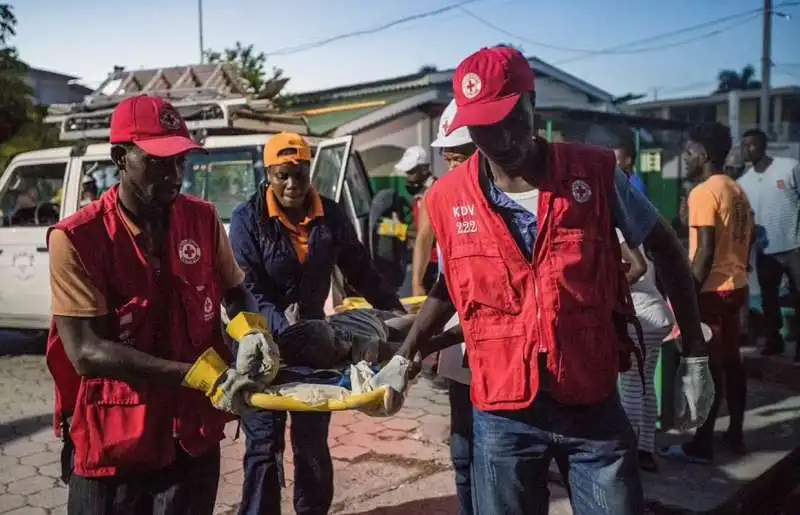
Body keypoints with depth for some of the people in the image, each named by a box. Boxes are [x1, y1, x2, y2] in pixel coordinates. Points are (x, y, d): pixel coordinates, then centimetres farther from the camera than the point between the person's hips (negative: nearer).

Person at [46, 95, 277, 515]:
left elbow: (235, 293, 13)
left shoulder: (203, 220, -1)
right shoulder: (76, 239, -14)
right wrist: (203, 376, -27)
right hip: (112, 442, -3)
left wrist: (249, 333, -11)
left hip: (195, 435, 3)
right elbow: (87, 351, -20)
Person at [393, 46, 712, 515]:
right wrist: (405, 356, 5)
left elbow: (666, 250, 4)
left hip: (593, 403, 0)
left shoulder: (595, 173, -7)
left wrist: (695, 353, 3)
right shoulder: (448, 199, -4)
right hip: (502, 413, 1)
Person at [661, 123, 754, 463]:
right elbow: (746, 241, 15)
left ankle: (701, 445, 6)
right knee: (731, 362, 16)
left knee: (707, 367, -2)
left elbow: (705, 251, -21)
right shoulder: (737, 190, 11)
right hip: (736, 287, 9)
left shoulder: (703, 192, -16)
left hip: (712, 291, -9)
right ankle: (736, 434, 26)